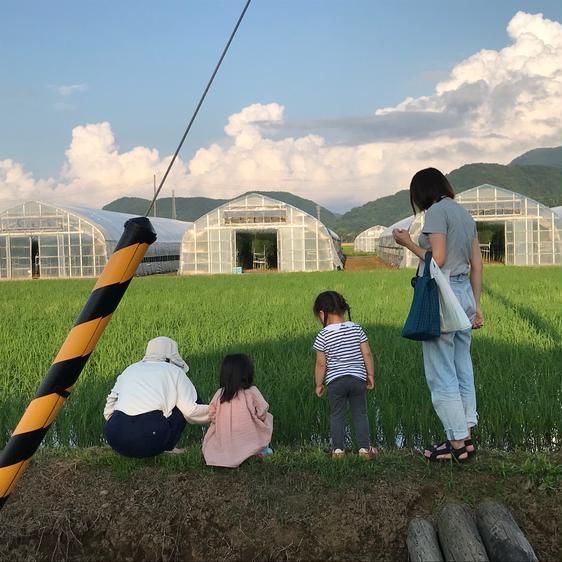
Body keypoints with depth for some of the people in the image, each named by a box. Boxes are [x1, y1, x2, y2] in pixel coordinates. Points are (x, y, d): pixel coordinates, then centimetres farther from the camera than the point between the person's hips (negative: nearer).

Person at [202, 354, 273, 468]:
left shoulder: (219, 394, -3)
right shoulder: (252, 392, -10)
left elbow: (212, 416, 0)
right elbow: (262, 414, -8)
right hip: (249, 444, -2)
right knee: (267, 418, 16)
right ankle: (261, 450, 12)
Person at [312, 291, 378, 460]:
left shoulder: (323, 336, -8)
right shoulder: (357, 329, 0)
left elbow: (321, 364, -6)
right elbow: (367, 354, 1)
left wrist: (319, 384, 5)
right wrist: (370, 375, 11)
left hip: (335, 381, -2)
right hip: (357, 378, 2)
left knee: (337, 416, 10)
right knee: (360, 414, 12)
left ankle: (338, 449, 13)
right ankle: (365, 448, 12)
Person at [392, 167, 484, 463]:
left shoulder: (437, 210, -9)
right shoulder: (464, 214, 16)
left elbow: (437, 259, -18)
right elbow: (477, 265, 15)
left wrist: (408, 243, -4)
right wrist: (476, 306, 17)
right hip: (464, 294, 9)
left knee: (441, 374, -3)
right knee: (462, 370, 12)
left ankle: (457, 444, 1)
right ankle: (466, 437, 18)